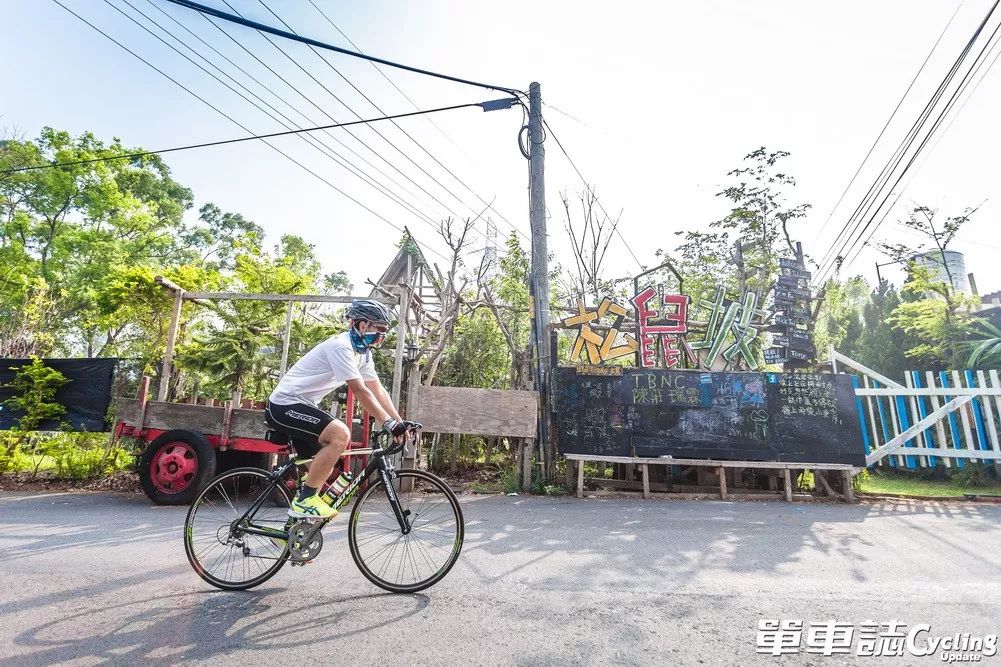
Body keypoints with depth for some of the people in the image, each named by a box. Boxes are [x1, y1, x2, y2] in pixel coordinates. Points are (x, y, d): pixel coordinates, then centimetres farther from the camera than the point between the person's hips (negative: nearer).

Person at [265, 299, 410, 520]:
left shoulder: (363, 352, 7)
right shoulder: (341, 346, -22)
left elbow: (378, 390, 6)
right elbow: (359, 390, -27)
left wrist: (399, 422, -2)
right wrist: (388, 423, -27)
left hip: (301, 406, 10)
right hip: (285, 405, -10)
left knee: (325, 464, 12)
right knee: (341, 434, -27)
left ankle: (301, 521, 26)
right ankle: (304, 501, -15)